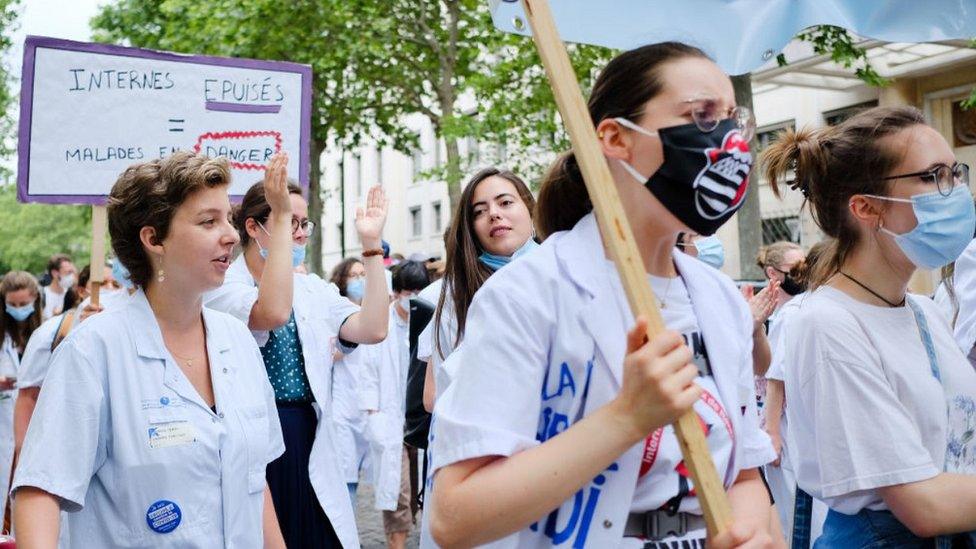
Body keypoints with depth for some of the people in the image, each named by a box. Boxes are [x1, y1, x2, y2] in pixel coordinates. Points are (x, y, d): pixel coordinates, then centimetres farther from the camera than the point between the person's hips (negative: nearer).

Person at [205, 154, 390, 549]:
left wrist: (371, 244, -9)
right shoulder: (224, 285, -6)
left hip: (310, 445, 5)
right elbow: (272, 314, -29)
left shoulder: (315, 290, 10)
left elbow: (372, 329, -7)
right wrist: (281, 215, -26)